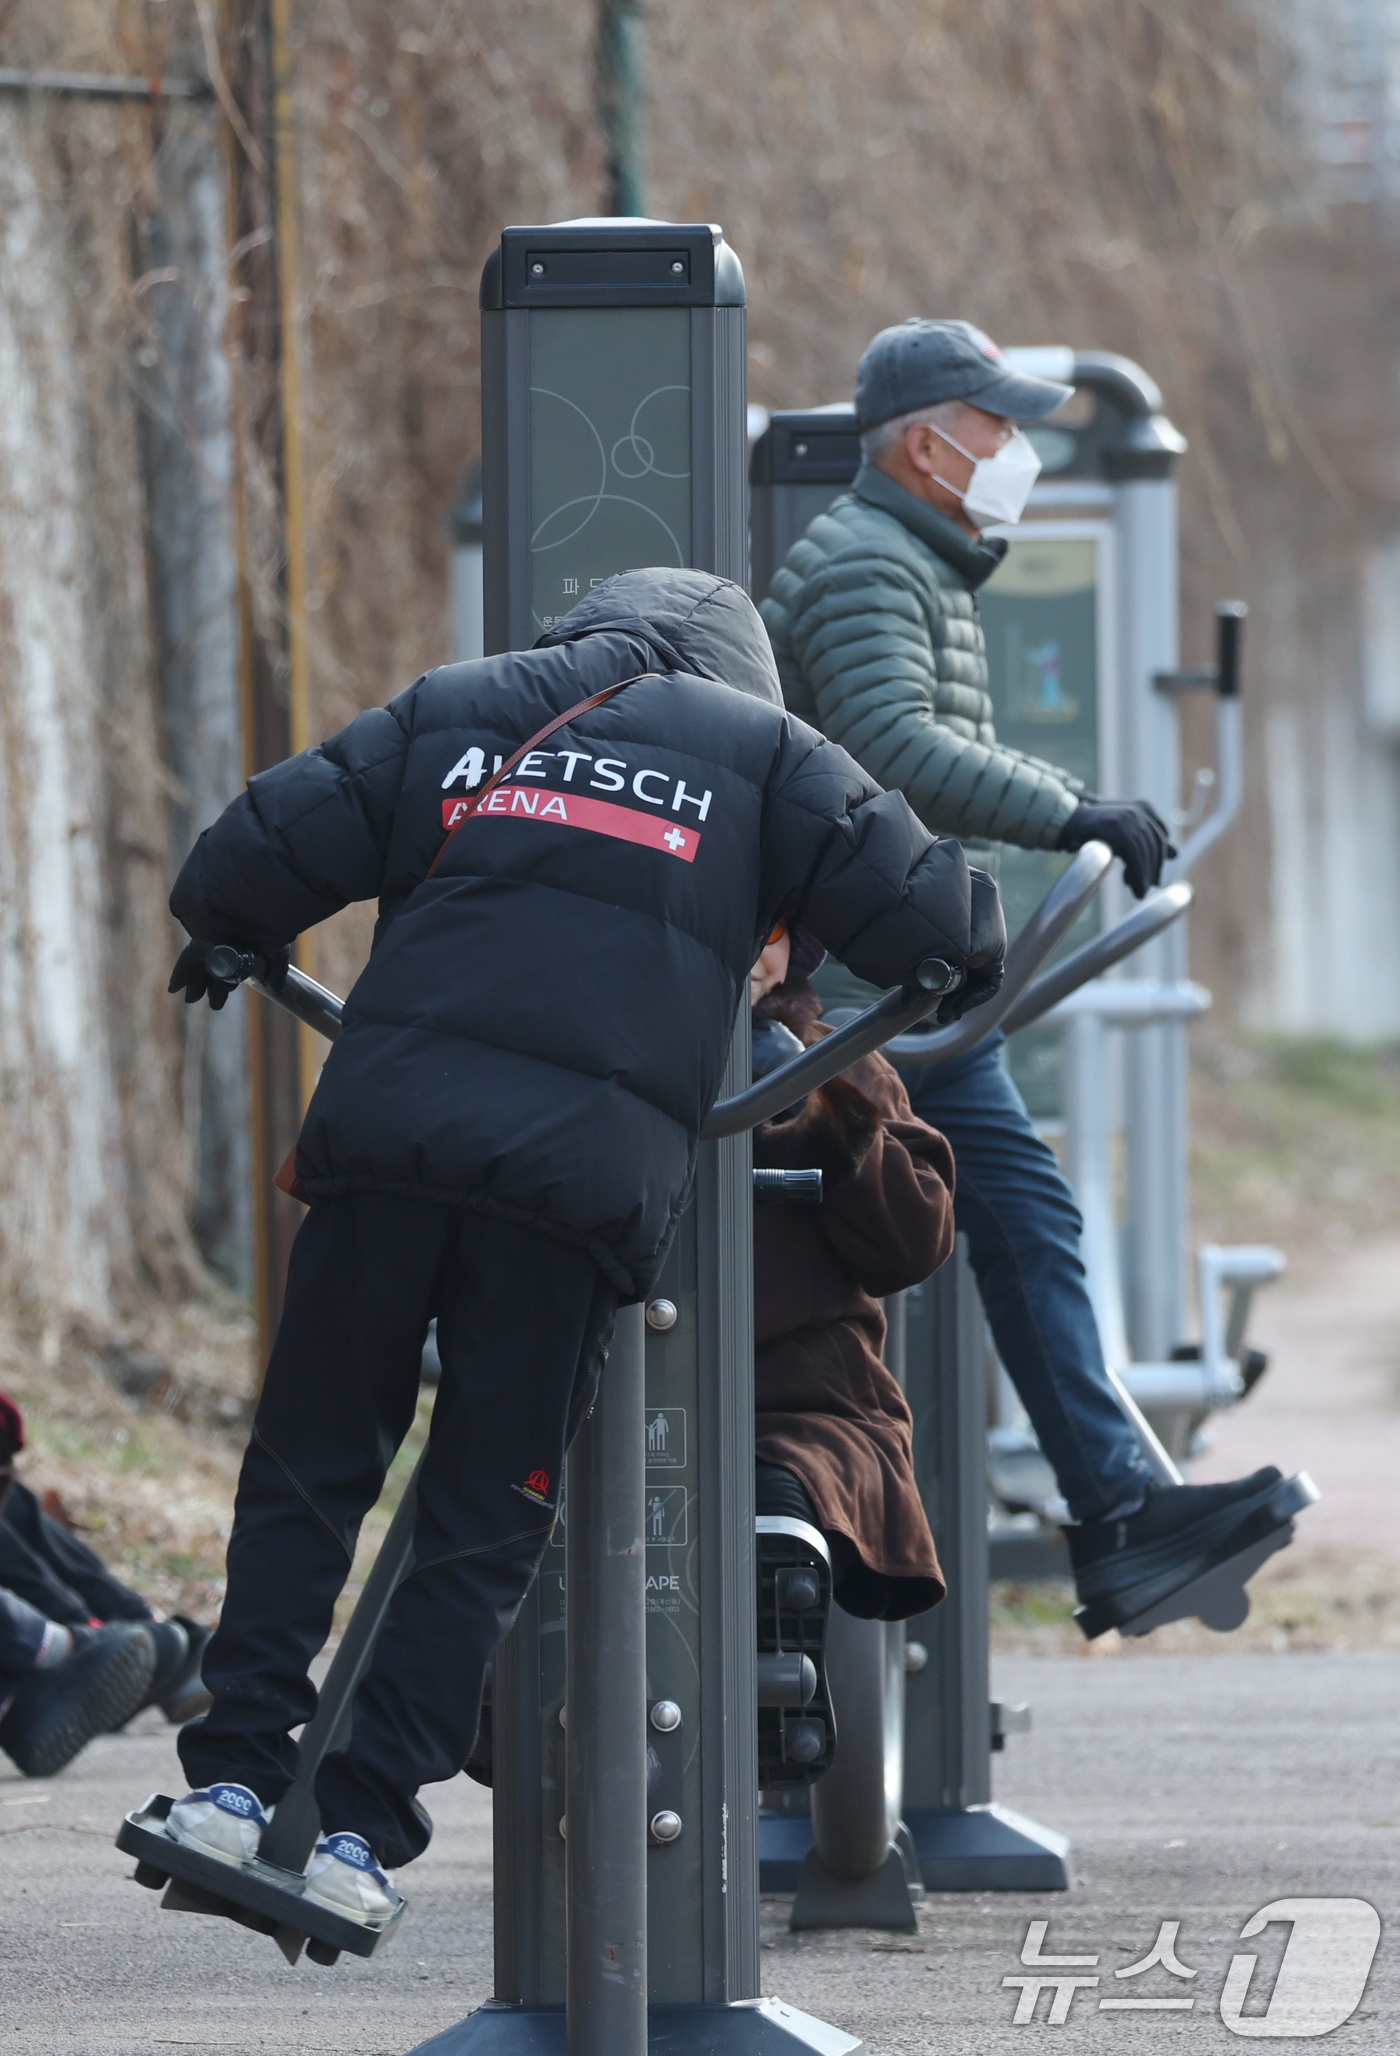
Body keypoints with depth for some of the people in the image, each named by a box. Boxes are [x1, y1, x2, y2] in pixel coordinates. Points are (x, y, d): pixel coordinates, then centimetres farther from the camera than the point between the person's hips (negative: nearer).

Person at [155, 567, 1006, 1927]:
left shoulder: (454, 710, 22)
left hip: (386, 1139, 1)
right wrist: (971, 957, 32)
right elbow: (921, 912, 9)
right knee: (486, 1517, 7)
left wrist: (228, 943, 36)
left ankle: (233, 1774, 5)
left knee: (307, 1472, 13)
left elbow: (255, 854, 15)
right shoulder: (760, 748, 17)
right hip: (586, 1180, -1)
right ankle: (361, 1824, 1)